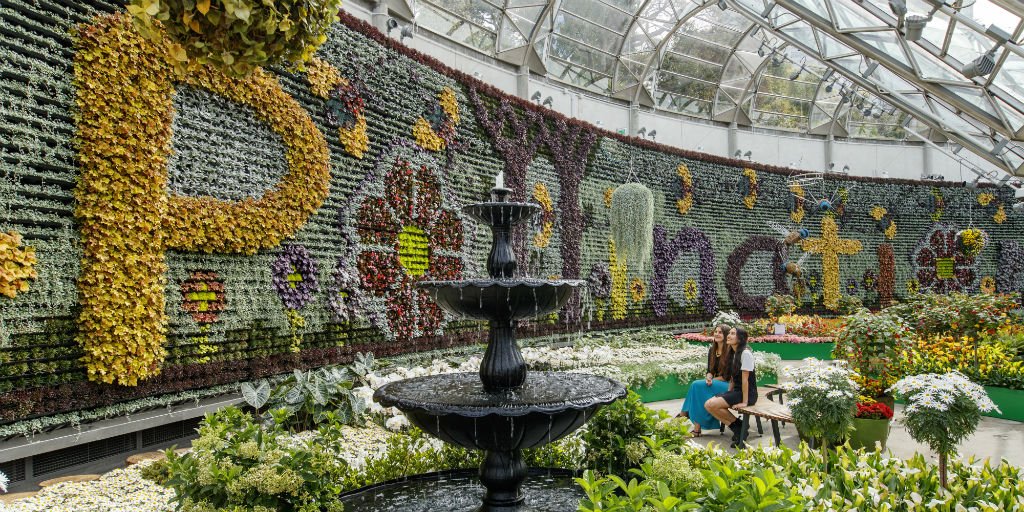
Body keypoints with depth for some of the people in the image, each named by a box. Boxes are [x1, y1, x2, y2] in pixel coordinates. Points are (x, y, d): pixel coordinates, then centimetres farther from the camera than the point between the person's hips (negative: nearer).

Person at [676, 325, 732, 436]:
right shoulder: (712, 350, 10)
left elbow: (728, 375, -12)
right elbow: (710, 370, 10)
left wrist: (712, 380, -11)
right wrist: (708, 378, -12)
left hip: (728, 385, -6)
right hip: (716, 382, 6)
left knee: (697, 385, -26)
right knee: (696, 385, -23)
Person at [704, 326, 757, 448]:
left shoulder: (746, 353, -15)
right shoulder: (734, 353, 13)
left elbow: (744, 379, -18)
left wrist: (745, 402, -18)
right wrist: (728, 394, 7)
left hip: (747, 393, -9)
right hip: (736, 391, 9)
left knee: (712, 405, -23)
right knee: (708, 404, -10)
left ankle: (739, 426, -4)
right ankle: (737, 429, -2)